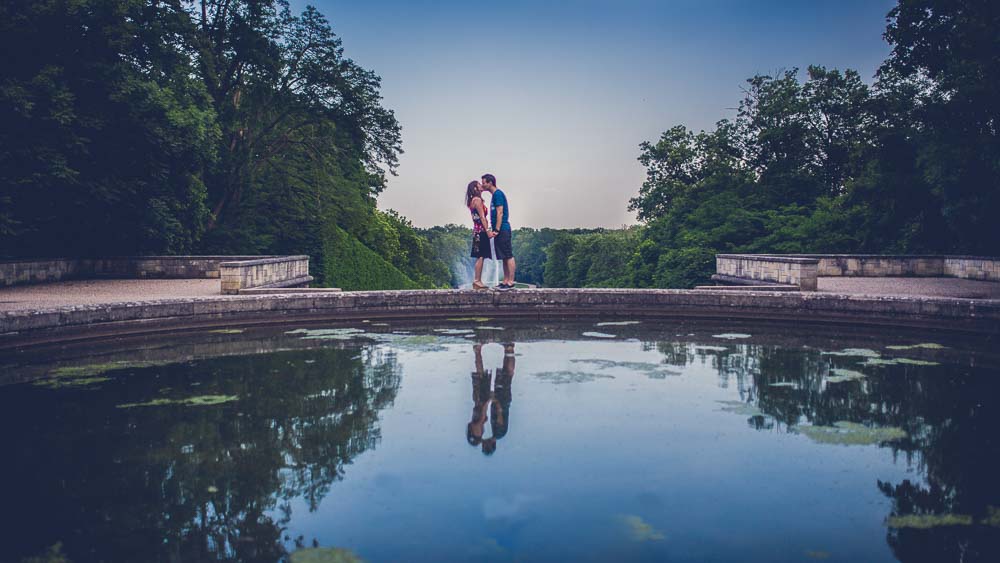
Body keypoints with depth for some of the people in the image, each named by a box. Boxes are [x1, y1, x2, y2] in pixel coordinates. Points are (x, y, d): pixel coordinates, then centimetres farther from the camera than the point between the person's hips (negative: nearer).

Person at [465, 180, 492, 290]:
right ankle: (477, 281, -11)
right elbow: (482, 217, -16)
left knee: (480, 257, 9)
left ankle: (478, 281, 9)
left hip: (477, 230, 10)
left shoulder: (473, 200, 18)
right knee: (480, 256, -10)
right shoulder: (477, 199, -10)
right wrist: (487, 230, -17)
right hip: (481, 230, -10)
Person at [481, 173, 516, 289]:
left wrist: (496, 230, -19)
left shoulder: (498, 194, -10)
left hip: (502, 229, -10)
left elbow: (500, 213, -17)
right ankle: (506, 281, 13)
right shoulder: (495, 195, 20)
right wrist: (493, 230, 19)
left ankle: (511, 282, -8)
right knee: (504, 257, 10)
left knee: (508, 256, -8)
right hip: (499, 231, 10)